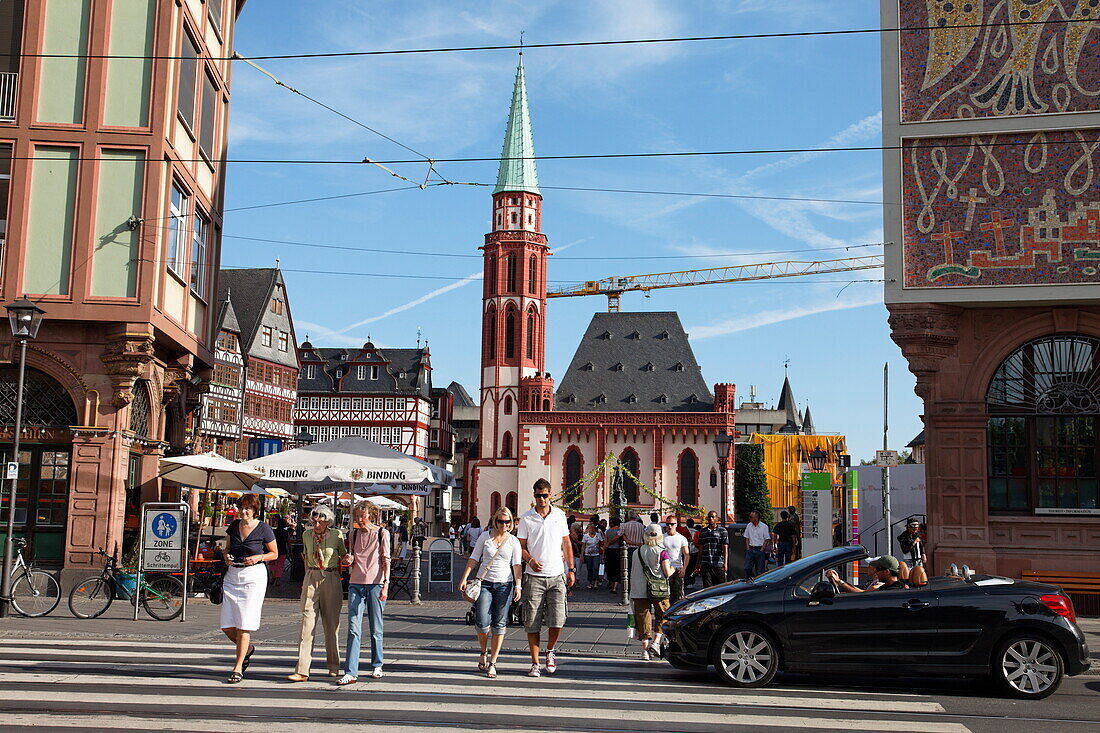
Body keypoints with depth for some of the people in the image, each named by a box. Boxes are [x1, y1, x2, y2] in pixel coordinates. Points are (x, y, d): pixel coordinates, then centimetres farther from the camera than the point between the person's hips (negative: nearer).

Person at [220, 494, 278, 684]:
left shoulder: (264, 529, -5)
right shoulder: (234, 526, 7)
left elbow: (274, 553, 4)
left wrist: (258, 557, -13)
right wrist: (227, 556, -3)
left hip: (254, 576, -5)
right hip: (232, 575, 5)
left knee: (244, 625, -6)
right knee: (227, 626, 3)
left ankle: (237, 669, 3)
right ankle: (247, 648, 31)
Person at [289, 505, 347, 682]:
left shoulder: (336, 535, -3)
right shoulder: (307, 535, 6)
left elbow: (344, 556, 12)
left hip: (331, 580, -2)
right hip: (311, 580, 2)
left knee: (331, 624, 5)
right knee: (307, 622, -7)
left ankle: (334, 666, 21)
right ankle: (302, 671, -10)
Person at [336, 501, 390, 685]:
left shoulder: (382, 533, 2)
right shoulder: (353, 534, 12)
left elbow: (386, 560, -1)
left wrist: (386, 585, -10)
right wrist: (349, 561, -2)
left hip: (376, 584, -3)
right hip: (356, 584, 3)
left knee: (376, 629, 7)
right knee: (353, 629, -6)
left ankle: (377, 666, 24)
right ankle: (350, 672, -8)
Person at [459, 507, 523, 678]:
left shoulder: (513, 541, 5)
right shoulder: (485, 536, 6)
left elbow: (517, 565, 0)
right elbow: (473, 558, 9)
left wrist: (518, 585, -12)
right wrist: (464, 578, 1)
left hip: (504, 585, 0)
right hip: (484, 583, 0)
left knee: (499, 625, -1)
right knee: (482, 623, -9)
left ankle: (492, 663, 8)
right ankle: (484, 652, 21)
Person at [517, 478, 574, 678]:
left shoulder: (560, 515, 8)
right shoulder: (526, 518, 2)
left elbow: (567, 543, 14)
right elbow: (520, 546, 5)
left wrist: (571, 569, 9)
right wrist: (530, 560, -14)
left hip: (557, 576, 1)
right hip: (534, 577, -1)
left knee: (557, 620, -7)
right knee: (532, 623, -2)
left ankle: (550, 651, 21)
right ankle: (535, 663, 9)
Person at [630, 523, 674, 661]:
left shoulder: (637, 552, 6)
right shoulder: (662, 552, -6)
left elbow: (632, 573, 11)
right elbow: (667, 573, -11)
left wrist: (632, 592, 21)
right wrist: (672, 569, 12)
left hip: (639, 591, 3)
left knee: (643, 619, 5)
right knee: (662, 616, 14)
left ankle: (645, 648, 1)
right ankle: (655, 642, 0)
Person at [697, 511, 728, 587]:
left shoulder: (722, 531, 2)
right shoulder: (703, 531, 14)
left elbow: (725, 548, -4)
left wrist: (725, 563, -14)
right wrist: (699, 563, 14)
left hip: (718, 564, -3)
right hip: (705, 565, 3)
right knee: (707, 586, 0)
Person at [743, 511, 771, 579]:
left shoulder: (764, 527, -4)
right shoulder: (749, 526, 8)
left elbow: (766, 540, -2)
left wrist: (761, 550, -9)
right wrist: (748, 548, 2)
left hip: (760, 550, -3)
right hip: (750, 549, 3)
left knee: (759, 571, 0)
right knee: (747, 568, -5)